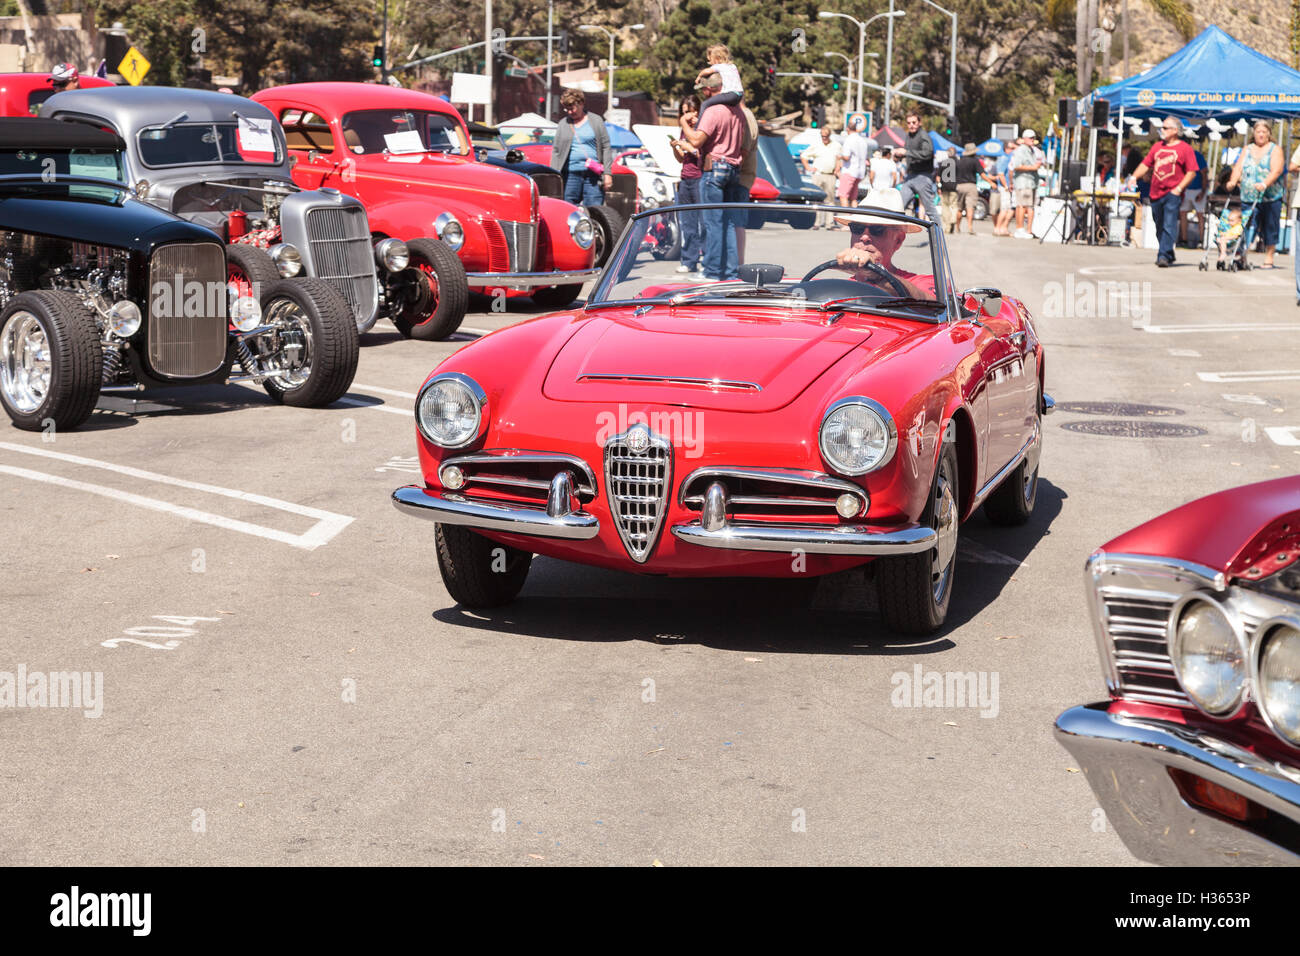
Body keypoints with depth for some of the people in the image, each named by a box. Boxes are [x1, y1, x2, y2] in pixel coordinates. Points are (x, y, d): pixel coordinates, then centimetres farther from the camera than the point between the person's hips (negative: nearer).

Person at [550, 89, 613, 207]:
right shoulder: (563, 124, 13)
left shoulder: (596, 121, 8)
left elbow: (606, 147, 6)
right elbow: (556, 151, 12)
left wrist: (607, 173, -2)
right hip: (571, 174, 2)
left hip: (593, 175, -2)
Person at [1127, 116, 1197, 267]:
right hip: (1156, 194, 6)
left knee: (1169, 227, -14)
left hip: (1173, 194, -6)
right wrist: (1134, 177, 1)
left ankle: (1164, 256, -18)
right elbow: (1146, 164, 17)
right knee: (1160, 228, 11)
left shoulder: (1184, 148, -1)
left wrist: (1179, 188, -13)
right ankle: (1168, 256, 24)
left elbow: (1191, 172, -4)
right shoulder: (1157, 147, 16)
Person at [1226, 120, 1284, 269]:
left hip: (1270, 197, -2)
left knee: (1270, 229, 1)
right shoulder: (1247, 149, 16)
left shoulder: (1275, 149, 4)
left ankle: (1269, 259, 8)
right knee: (1247, 227, -4)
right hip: (1248, 197, 3)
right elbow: (1239, 167, 5)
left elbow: (1276, 170, -11)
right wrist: (1233, 180, -15)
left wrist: (1265, 184, -27)